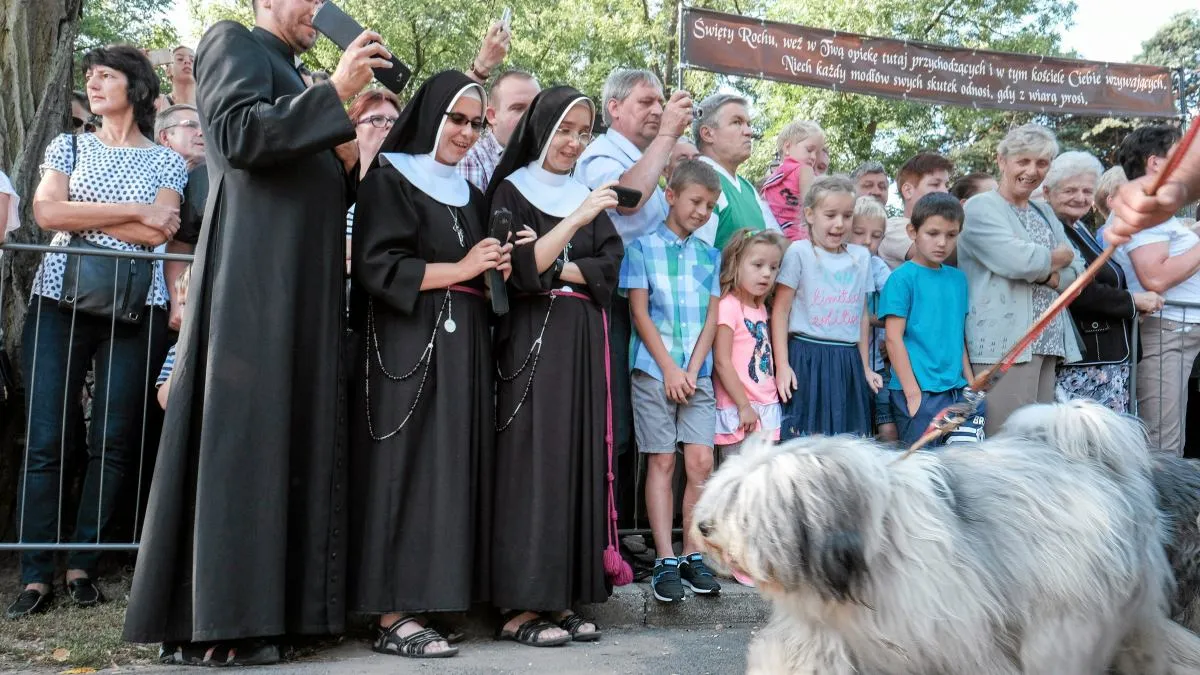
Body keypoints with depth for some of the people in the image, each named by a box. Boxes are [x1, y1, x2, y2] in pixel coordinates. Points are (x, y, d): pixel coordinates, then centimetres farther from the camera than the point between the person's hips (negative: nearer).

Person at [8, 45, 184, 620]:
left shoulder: (167, 162, 12)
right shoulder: (69, 146, 15)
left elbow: (157, 234, -5)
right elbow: (46, 211, -2)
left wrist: (79, 213, -3)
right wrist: (134, 212, -4)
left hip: (135, 308, 0)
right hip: (60, 299, 1)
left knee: (114, 441, -2)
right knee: (45, 439, -5)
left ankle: (83, 566, 8)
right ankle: (36, 575, 0)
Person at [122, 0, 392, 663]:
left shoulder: (292, 82, 28)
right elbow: (238, 132, -13)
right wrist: (335, 93, -13)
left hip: (303, 284, 9)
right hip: (252, 276, -8)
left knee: (288, 440, 3)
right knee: (237, 433, -10)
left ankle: (266, 606, 5)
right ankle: (202, 624, -7)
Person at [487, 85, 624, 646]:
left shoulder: (588, 197, 16)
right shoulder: (511, 190, 2)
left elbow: (609, 270, 5)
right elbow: (519, 269, -12)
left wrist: (553, 267, -9)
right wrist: (577, 218, -16)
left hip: (583, 341, 5)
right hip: (533, 339, -5)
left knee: (577, 457, 2)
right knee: (533, 459, -9)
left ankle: (561, 597, 7)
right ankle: (521, 604, -5)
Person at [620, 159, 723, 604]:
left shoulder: (710, 255, 13)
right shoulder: (643, 247, 3)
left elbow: (712, 317, 8)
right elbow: (640, 311, -3)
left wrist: (692, 369, -5)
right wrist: (669, 368, -9)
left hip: (698, 372, 3)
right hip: (654, 370, -3)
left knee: (701, 461, -3)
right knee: (662, 462, -2)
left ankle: (692, 555, 7)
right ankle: (665, 560, 1)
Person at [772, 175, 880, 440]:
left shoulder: (861, 257, 11)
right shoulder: (799, 252, -3)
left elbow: (862, 315, 16)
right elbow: (780, 310, -5)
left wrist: (865, 367, 17)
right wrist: (782, 365, -11)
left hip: (848, 363, 5)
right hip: (808, 359, -4)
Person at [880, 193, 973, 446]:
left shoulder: (958, 278, 13)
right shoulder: (902, 278, -6)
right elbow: (894, 338, -10)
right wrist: (913, 393, -13)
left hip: (956, 390, 6)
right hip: (919, 391, -6)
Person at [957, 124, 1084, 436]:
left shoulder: (1045, 212, 22)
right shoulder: (980, 208, -3)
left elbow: (1077, 272, 16)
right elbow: (1016, 261, -18)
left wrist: (1050, 274, -6)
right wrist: (1058, 258, 1)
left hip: (1047, 343, 8)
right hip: (1003, 343, -8)